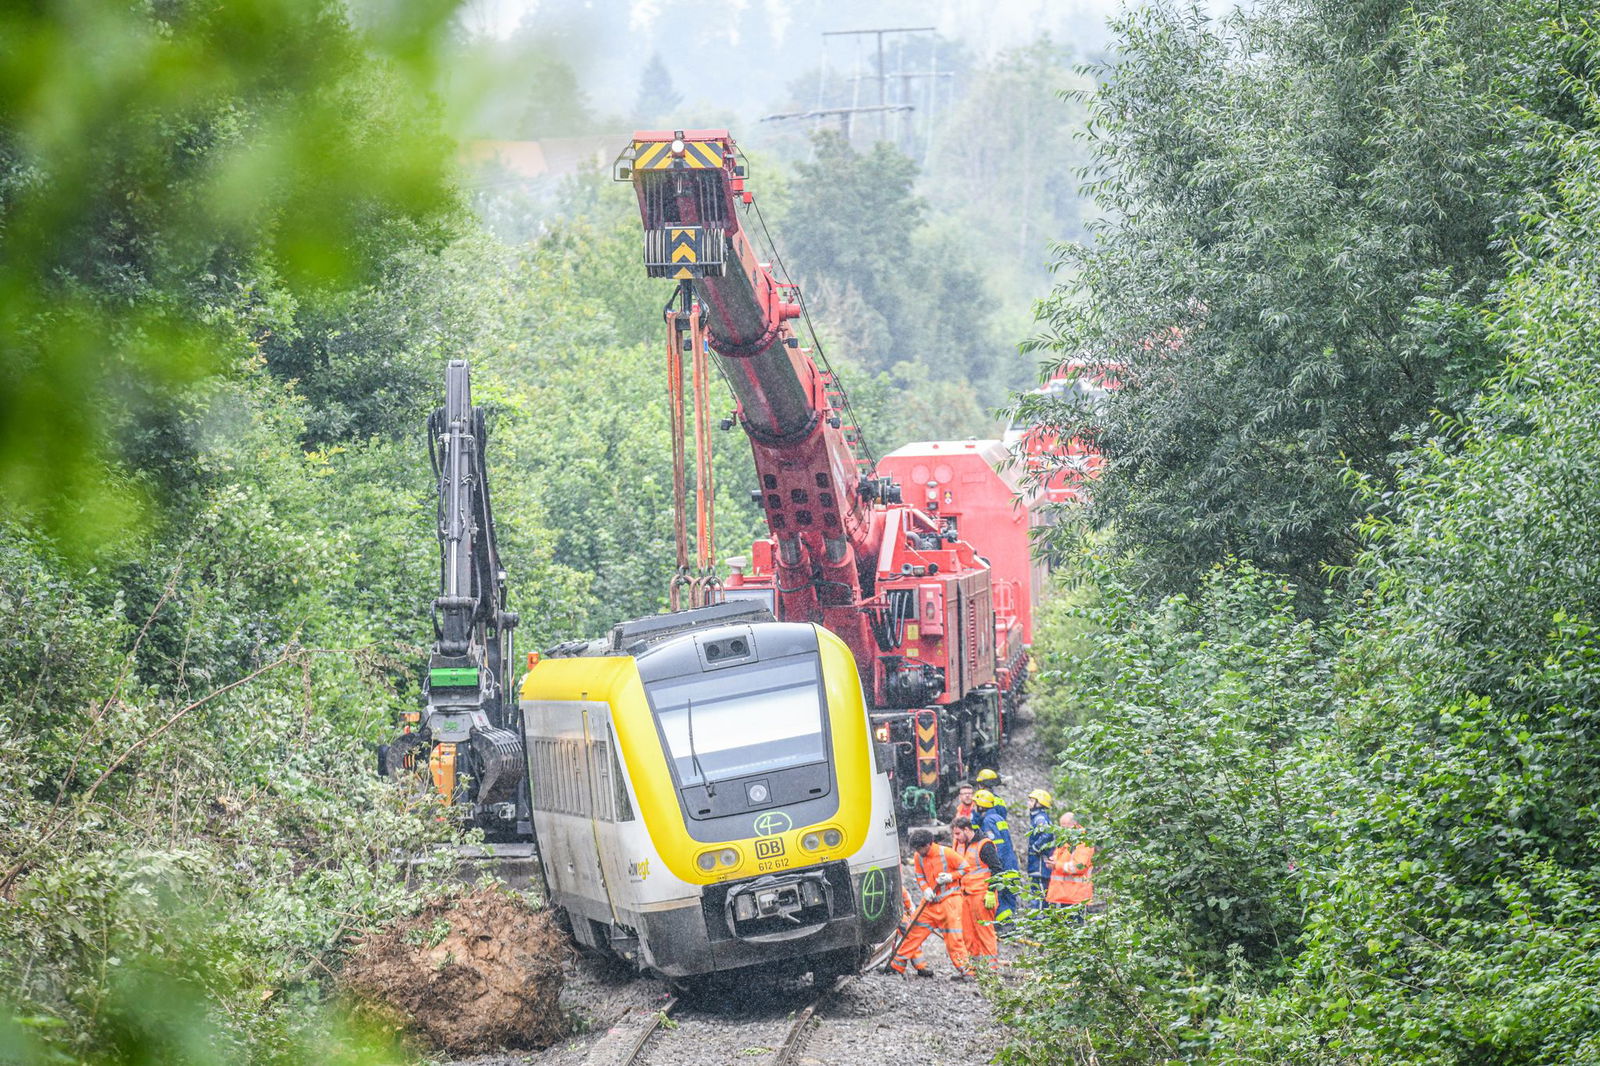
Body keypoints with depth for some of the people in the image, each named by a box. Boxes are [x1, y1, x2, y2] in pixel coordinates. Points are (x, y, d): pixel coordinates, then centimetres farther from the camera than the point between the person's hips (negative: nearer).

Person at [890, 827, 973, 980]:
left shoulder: (946, 853, -14)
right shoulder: (918, 857, 1)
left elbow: (965, 868, -5)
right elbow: (920, 877, 10)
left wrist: (950, 877, -19)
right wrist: (926, 889, -10)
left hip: (949, 898, -5)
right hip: (931, 899, 5)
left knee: (953, 935, -10)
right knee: (915, 930, 5)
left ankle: (964, 969, -4)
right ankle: (897, 964, 11)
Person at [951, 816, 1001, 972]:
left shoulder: (984, 845, -10)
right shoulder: (960, 845, 14)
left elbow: (996, 870, -12)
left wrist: (991, 893, -16)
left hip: (981, 894, -8)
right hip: (965, 894, 8)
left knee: (984, 930, -7)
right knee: (967, 931, 9)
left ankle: (992, 964, -4)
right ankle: (975, 963, 16)